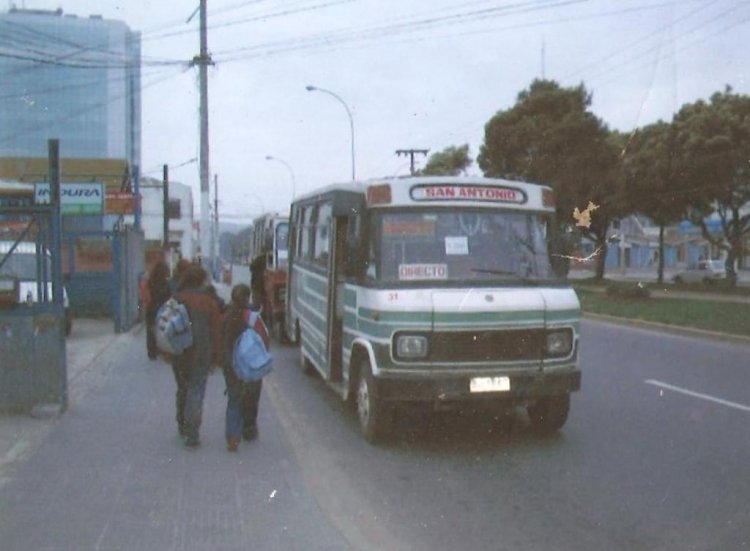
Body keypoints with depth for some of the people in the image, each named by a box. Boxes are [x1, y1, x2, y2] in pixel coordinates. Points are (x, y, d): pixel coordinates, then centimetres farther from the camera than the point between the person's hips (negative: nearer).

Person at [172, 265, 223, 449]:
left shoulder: (177, 300, -2)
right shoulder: (209, 302, -7)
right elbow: (216, 331, -5)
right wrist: (218, 356, 1)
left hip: (179, 354, 3)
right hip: (201, 355, -3)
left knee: (182, 389, 20)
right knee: (196, 392, 0)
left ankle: (182, 426, 31)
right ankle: (192, 435, -4)